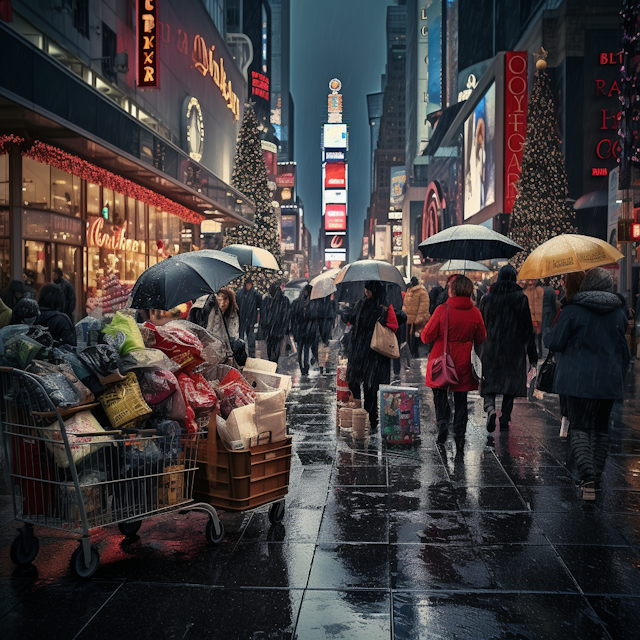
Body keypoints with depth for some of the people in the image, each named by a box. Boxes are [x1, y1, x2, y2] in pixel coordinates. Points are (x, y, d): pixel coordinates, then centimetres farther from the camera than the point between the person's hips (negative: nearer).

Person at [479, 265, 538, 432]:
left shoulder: (486, 298, 3)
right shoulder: (520, 298, -4)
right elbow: (527, 328, -4)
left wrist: (479, 350, 19)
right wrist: (532, 355, 0)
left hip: (490, 349, 1)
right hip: (514, 349, -1)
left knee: (490, 383, 5)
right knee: (510, 386, 10)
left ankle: (490, 410, -22)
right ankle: (504, 421, 13)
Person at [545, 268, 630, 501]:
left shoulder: (572, 311, -9)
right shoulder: (619, 313, 5)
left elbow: (554, 343, -7)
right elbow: (624, 350, 13)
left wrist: (551, 332, 15)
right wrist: (620, 377, 23)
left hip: (579, 380, -4)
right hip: (609, 381, 4)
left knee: (580, 427, -1)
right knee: (601, 428, 14)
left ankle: (587, 477, -18)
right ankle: (595, 478, 19)